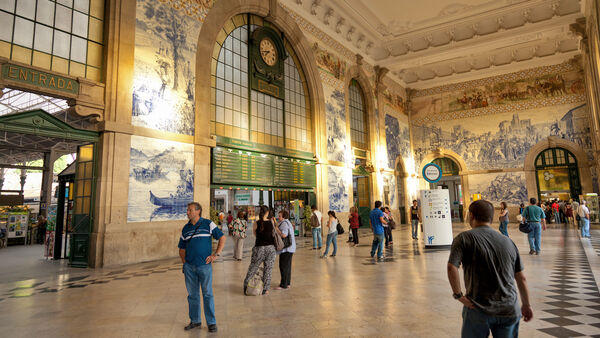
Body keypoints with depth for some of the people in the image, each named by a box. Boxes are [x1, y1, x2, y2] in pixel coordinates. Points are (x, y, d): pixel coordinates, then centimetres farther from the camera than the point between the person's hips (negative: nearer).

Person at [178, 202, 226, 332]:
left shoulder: (208, 224, -2)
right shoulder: (185, 229, 10)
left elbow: (222, 238, 0)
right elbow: (182, 248, 18)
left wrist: (216, 254, -7)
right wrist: (184, 262, 5)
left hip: (204, 265, -4)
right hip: (189, 267, 4)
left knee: (207, 294, 1)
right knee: (192, 294, 12)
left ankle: (211, 322, 12)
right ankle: (194, 320, 27)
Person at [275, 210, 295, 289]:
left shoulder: (284, 223, -15)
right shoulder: (288, 222, 18)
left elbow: (284, 235, -26)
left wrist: (276, 229, -15)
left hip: (286, 248, -11)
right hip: (289, 248, 11)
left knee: (283, 266, -5)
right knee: (287, 266, 14)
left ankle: (283, 284, -1)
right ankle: (287, 283, 21)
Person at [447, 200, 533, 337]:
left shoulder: (464, 238, -9)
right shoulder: (508, 241, 7)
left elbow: (452, 268, -22)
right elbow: (521, 278, 12)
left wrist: (458, 295, -11)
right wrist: (526, 305, 23)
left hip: (479, 309, -4)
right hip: (509, 310, 4)